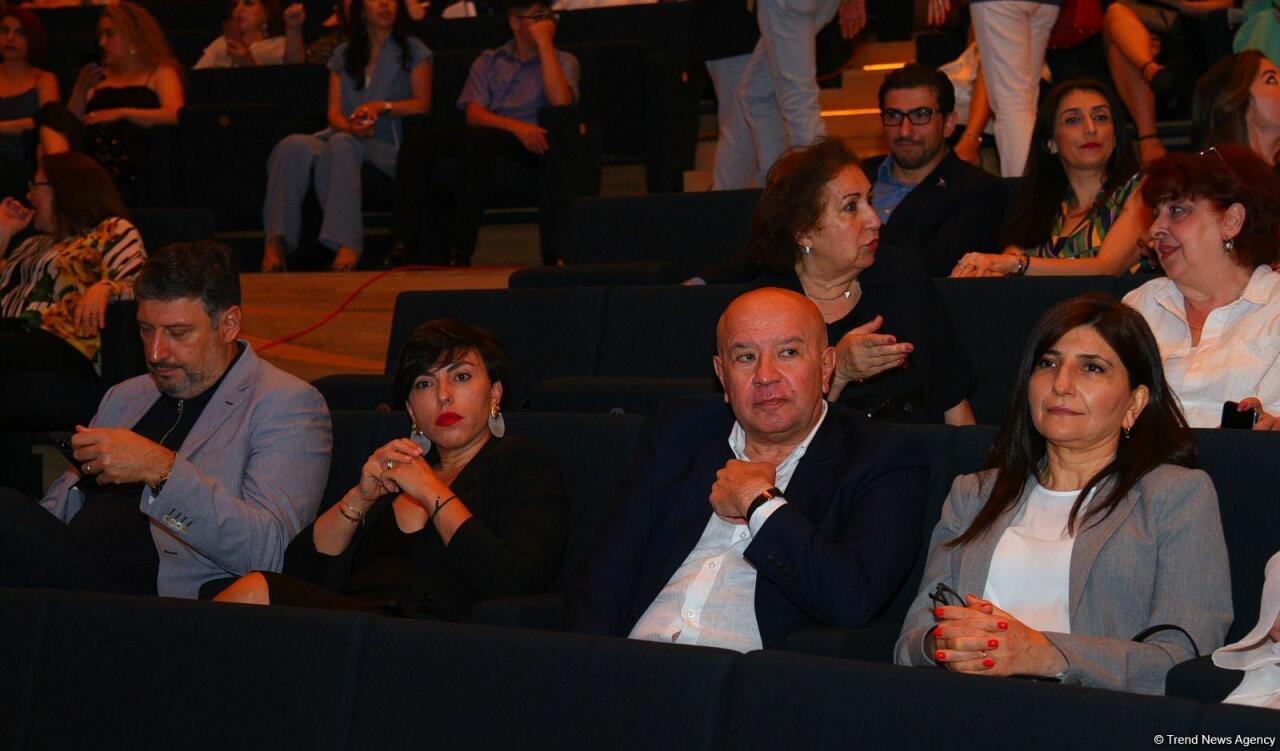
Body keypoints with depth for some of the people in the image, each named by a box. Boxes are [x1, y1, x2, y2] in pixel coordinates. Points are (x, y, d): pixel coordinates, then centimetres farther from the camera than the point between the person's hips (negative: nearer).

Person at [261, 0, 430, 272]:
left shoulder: (413, 51, 16)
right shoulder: (343, 55, 23)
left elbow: (422, 104, 6)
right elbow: (334, 111, 12)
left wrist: (383, 106, -11)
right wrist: (350, 126, -12)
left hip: (390, 145, -3)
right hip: (344, 137, 3)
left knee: (341, 146, -39)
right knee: (293, 146, -31)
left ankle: (346, 243, -48)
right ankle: (275, 242, -41)